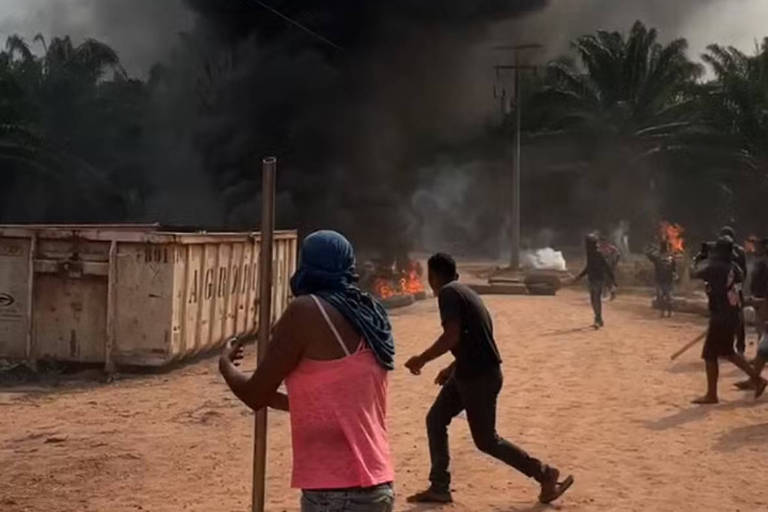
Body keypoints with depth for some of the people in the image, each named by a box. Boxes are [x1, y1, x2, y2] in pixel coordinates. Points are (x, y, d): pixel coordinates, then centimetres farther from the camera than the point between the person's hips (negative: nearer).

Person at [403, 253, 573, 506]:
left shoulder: (448, 293, -13)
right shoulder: (465, 292, 15)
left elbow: (452, 337, -25)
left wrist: (422, 359, -14)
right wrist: (452, 368, 28)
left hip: (480, 376, -10)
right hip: (471, 372, 10)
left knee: (486, 440, 2)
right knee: (435, 420, 14)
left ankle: (545, 474, 12)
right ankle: (439, 488, 18)